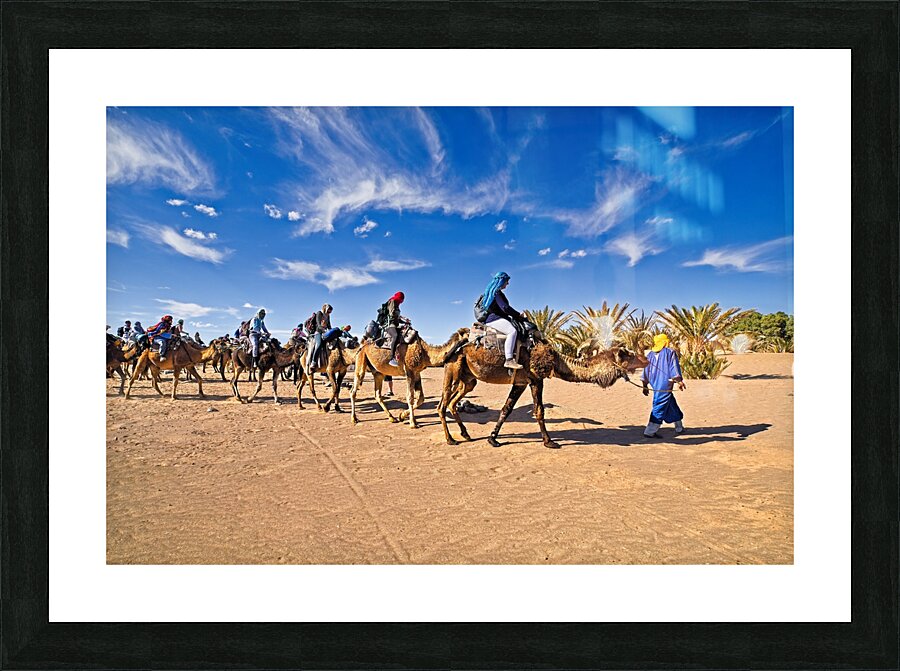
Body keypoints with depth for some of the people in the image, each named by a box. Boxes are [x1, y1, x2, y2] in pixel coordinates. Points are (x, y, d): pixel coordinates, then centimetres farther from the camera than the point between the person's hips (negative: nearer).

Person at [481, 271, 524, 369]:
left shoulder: (497, 292, 22)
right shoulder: (495, 292, -11)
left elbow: (504, 308, 24)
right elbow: (505, 308, -19)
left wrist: (516, 316, 14)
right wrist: (518, 315, -9)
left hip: (495, 318, 11)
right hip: (493, 319, -11)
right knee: (512, 331, -29)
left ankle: (514, 357, -4)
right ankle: (509, 360, -36)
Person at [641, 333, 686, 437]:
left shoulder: (650, 354, 12)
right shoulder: (670, 352, -3)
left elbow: (646, 371, 12)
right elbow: (675, 369, -9)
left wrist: (645, 386, 16)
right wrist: (680, 381, -5)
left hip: (655, 385, 6)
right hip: (665, 385, -6)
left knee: (672, 405, 20)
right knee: (660, 407, -6)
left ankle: (679, 427, 32)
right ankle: (649, 431, -10)